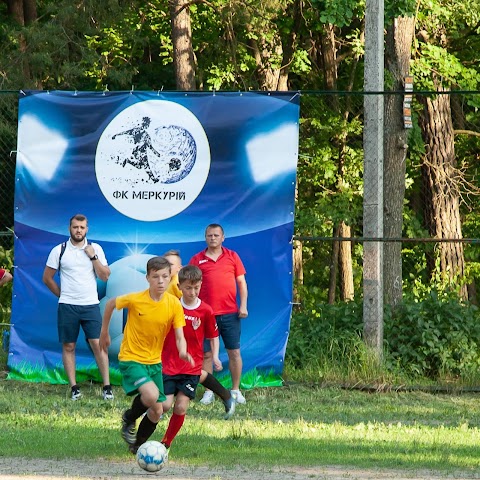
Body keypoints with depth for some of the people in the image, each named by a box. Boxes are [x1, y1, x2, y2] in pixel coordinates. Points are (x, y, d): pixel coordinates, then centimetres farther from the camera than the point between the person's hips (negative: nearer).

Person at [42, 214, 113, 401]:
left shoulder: (95, 249, 5)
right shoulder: (59, 250, 2)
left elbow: (105, 276, 1)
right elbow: (47, 278, 8)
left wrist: (93, 257, -8)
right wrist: (62, 294, 7)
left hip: (91, 305, 0)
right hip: (67, 306, 0)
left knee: (98, 344, -7)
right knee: (68, 346, 2)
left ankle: (107, 386, -4)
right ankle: (74, 387, 8)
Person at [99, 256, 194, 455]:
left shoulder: (174, 304, -9)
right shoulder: (135, 299, -17)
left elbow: (179, 337, -10)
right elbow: (111, 304, 2)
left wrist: (183, 352, -33)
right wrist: (104, 332, 10)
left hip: (154, 361, 5)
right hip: (131, 359, -5)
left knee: (157, 411, 7)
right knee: (151, 394, -29)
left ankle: (137, 446, 32)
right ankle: (129, 418, 2)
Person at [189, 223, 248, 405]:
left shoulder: (232, 257, 8)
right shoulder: (197, 260, 6)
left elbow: (241, 282, 10)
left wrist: (243, 305, 0)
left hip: (230, 313, 1)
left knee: (234, 352, 2)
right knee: (206, 354, 1)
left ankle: (236, 390, 10)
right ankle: (208, 392, 8)